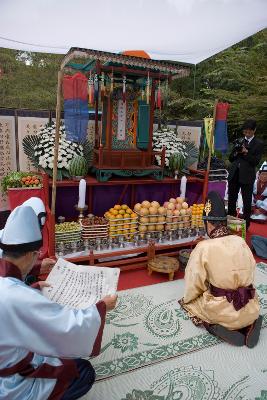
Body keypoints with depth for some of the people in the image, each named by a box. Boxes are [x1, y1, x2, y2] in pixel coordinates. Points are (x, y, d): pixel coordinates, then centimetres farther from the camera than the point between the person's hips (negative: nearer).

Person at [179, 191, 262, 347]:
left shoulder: (203, 248, -16)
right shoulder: (241, 242, -4)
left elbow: (194, 284, -8)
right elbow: (251, 273, 7)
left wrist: (187, 299, 13)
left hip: (223, 311, -4)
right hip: (250, 308, 4)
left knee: (189, 302, 21)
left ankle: (220, 328, 1)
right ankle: (249, 324, 10)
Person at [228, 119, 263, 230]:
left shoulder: (259, 144, 1)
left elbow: (256, 161, -7)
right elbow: (231, 159, 12)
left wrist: (246, 152, -17)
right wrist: (236, 153, -7)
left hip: (247, 176, -4)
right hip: (234, 174, 4)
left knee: (247, 202, 2)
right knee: (231, 199, 10)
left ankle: (246, 224, 13)